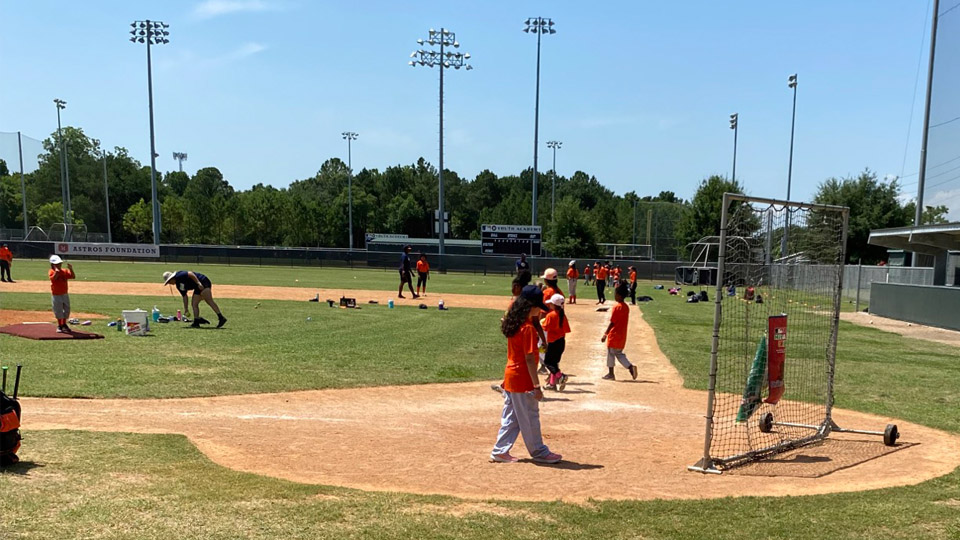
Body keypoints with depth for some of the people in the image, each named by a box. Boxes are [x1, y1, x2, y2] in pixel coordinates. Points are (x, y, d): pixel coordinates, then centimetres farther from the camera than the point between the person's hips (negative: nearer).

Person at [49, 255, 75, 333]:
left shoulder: (64, 271, 2)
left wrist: (71, 269, -19)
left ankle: (64, 324, 28)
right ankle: (59, 326, 16)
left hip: (65, 294, 4)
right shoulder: (52, 272, -10)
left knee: (66, 310, 12)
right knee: (58, 311, 1)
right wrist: (56, 271, -35)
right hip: (56, 295, -4)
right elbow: (53, 278, -30)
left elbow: (73, 277, -8)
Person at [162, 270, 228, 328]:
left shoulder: (179, 276, -7)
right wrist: (185, 308, 21)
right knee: (194, 304, 6)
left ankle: (221, 317, -33)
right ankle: (196, 322, 7)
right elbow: (184, 296, 24)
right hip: (197, 288, 11)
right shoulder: (178, 285, 21)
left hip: (203, 282, -11)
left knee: (209, 301, -22)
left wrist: (198, 283, -26)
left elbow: (190, 274, -20)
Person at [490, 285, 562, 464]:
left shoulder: (512, 324, 7)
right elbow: (529, 359, -21)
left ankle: (500, 451, 19)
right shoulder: (528, 328, -20)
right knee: (530, 419, 5)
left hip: (510, 377, 9)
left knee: (510, 418, 15)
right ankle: (539, 452, 18)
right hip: (523, 380, -9)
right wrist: (537, 386, -18)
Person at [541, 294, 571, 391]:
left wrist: (542, 322, 2)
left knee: (548, 361, 1)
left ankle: (560, 376, -17)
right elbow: (566, 329, 7)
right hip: (561, 341, 7)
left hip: (553, 342, -7)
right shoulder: (563, 315, 5)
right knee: (554, 362, 15)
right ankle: (552, 383, 18)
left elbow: (545, 328, -16)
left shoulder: (550, 315, -15)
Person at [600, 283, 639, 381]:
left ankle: (611, 374, 14)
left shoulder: (616, 307, -18)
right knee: (619, 354, 17)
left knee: (610, 353, 7)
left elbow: (612, 323, -18)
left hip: (614, 336, -7)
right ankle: (631, 367, 0)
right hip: (622, 336, 8)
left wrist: (605, 334, -13)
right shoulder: (626, 307, 7)